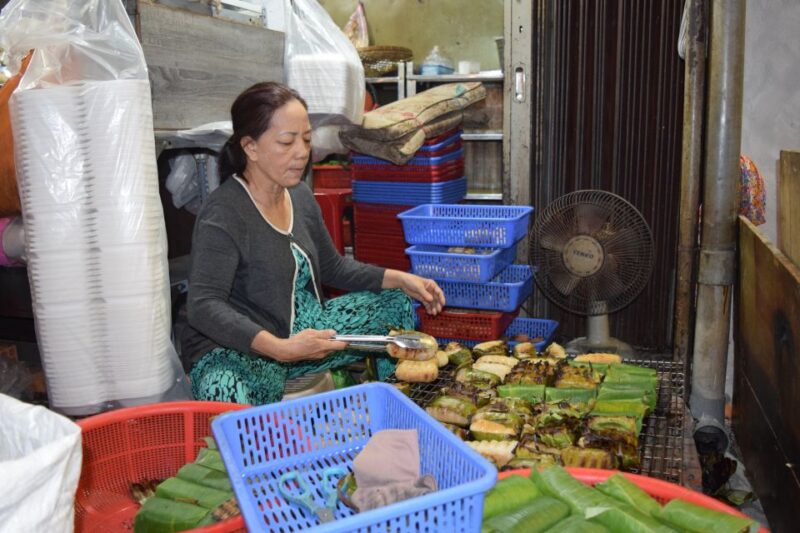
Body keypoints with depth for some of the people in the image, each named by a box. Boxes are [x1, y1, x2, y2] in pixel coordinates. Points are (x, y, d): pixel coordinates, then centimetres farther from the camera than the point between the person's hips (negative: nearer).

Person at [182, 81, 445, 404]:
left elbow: (332, 267, 16)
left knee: (398, 302, 7)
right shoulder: (222, 217, -21)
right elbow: (203, 306, -28)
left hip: (301, 331, 8)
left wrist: (400, 279, 5)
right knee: (229, 397, -43)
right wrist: (280, 348, -40)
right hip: (236, 350, -8)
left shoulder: (300, 197, 5)